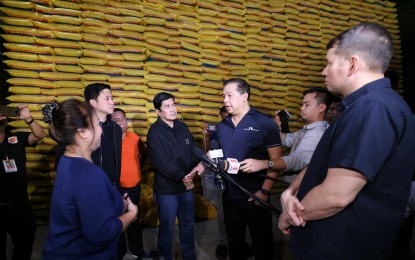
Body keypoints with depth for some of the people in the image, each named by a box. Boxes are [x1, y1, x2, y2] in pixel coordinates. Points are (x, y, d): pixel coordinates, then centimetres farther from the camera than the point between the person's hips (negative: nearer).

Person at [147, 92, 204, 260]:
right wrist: (182, 177, -18)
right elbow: (162, 162, -21)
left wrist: (198, 164, -15)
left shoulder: (182, 127, 5)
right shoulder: (155, 132, -14)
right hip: (166, 189, -5)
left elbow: (193, 149, 6)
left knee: (188, 226, 20)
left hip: (187, 186, 6)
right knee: (167, 229, 11)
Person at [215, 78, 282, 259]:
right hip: (229, 196, 5)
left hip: (255, 197, -5)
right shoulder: (222, 126, 6)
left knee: (261, 243, 13)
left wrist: (265, 191, -17)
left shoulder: (265, 123, -10)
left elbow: (276, 160, -12)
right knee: (234, 240, 22)